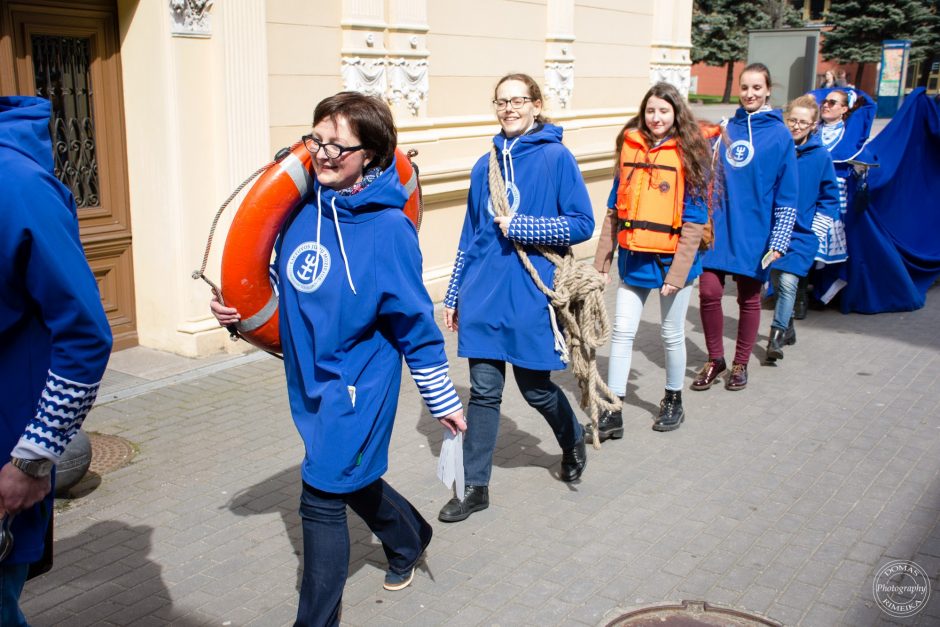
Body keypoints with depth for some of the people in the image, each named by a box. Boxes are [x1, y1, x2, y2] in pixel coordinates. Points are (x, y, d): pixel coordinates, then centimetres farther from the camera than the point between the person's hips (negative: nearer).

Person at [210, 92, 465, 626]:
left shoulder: (388, 227, -18)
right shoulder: (303, 210, -3)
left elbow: (415, 323, -13)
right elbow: (283, 285, 13)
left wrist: (443, 400, -8)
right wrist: (238, 310, -5)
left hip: (357, 386, -7)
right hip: (310, 382, 7)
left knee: (323, 495, -5)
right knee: (351, 478, 23)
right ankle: (410, 538, 53)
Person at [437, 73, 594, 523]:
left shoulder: (555, 157, -5)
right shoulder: (485, 165, 9)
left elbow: (582, 224, -8)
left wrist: (521, 227, -16)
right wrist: (454, 295, 15)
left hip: (531, 295, -4)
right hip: (483, 294, 4)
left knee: (535, 387, 10)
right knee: (483, 389, 4)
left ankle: (574, 441, 40)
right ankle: (475, 486, 14)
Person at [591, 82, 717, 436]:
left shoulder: (688, 154, -7)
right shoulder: (630, 147, 4)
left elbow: (694, 219, -10)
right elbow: (615, 207, 8)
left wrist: (678, 271, -16)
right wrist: (603, 258, 4)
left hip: (671, 258, -3)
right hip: (634, 257, 3)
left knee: (672, 335, 11)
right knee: (622, 332, 3)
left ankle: (673, 402, 32)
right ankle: (613, 413, 10)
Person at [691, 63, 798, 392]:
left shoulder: (779, 135, -3)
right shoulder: (727, 129, 8)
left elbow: (786, 195, -4)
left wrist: (778, 241, -8)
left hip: (753, 233, -3)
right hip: (719, 227, 3)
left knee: (749, 299, 8)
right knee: (708, 291, -5)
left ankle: (740, 364, 24)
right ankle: (715, 359, 16)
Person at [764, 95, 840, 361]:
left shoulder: (821, 156, -4)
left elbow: (830, 197, 5)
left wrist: (816, 230, -1)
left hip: (803, 233, -2)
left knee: (788, 282, -14)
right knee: (776, 280, 11)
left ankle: (777, 336, -7)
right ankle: (787, 327, 31)